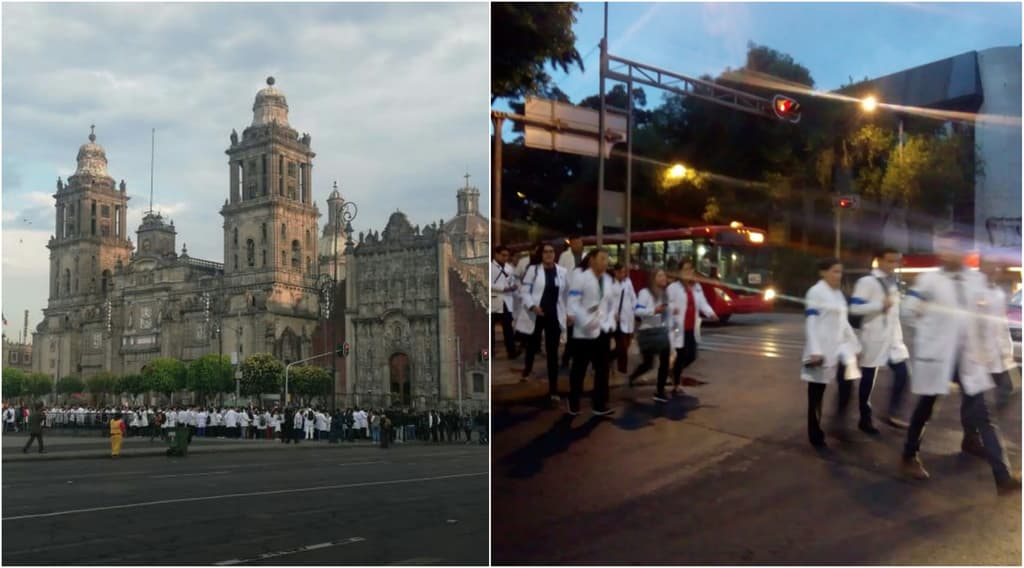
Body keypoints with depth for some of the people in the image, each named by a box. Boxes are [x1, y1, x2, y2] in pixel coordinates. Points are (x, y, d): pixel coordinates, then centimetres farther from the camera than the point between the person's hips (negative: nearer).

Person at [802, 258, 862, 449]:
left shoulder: (839, 294, 13)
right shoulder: (815, 292, -11)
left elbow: (844, 322, 19)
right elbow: (811, 324, -16)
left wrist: (855, 345, 18)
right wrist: (815, 351, -23)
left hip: (840, 347, 7)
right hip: (822, 350, -7)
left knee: (847, 387, -7)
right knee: (817, 394, 2)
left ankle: (838, 424, 9)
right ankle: (816, 437, 12)